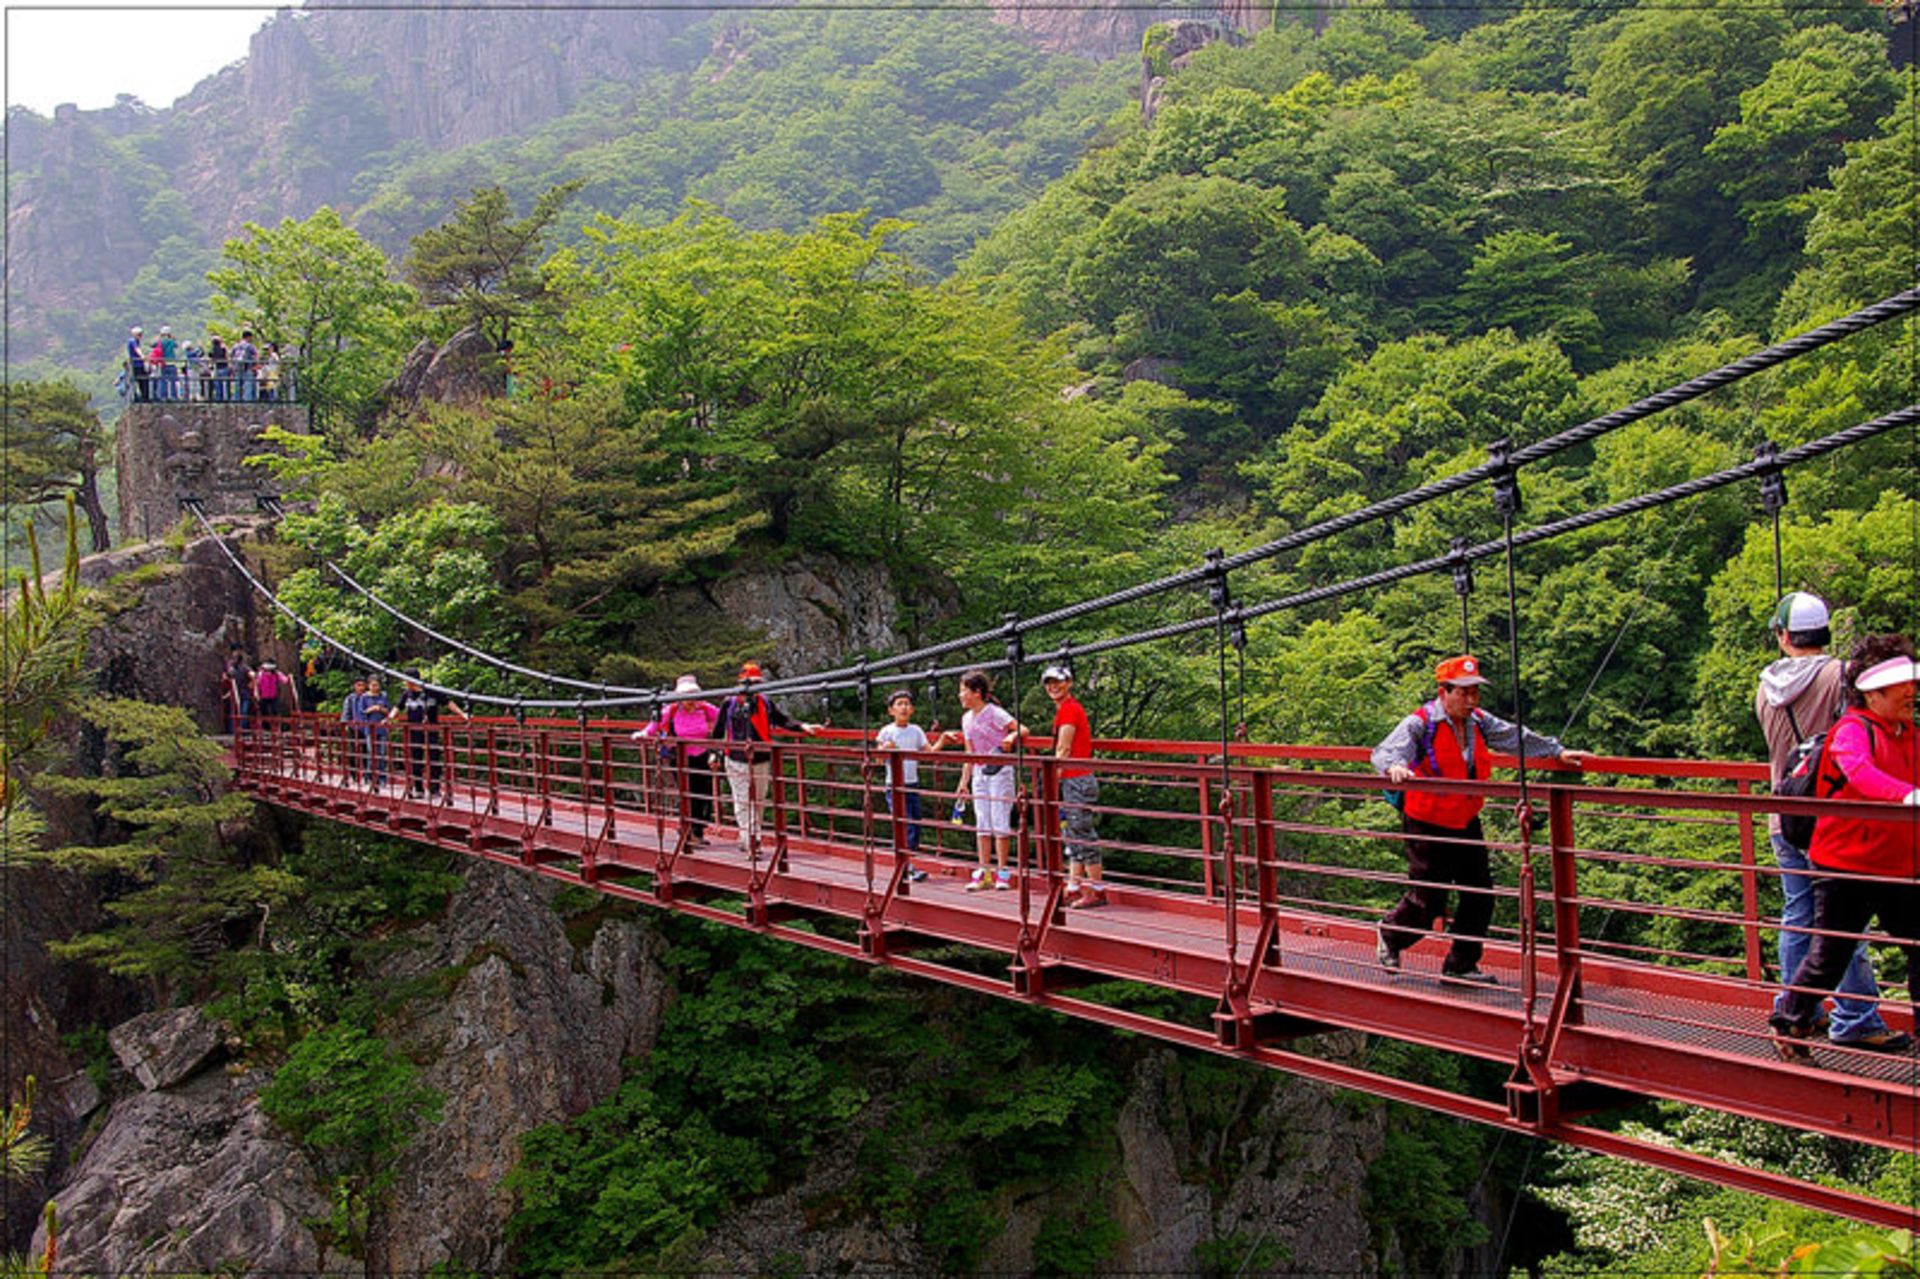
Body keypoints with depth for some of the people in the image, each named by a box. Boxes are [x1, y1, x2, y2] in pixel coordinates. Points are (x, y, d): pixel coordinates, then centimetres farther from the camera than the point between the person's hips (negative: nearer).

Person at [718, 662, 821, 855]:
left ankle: (753, 837, 20)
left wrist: (802, 726, -7)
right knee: (743, 802, -6)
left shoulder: (765, 704, 7)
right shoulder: (729, 704, 1)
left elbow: (783, 720, 7)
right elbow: (719, 730, 10)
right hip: (737, 762, -2)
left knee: (759, 802, 8)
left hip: (761, 761, 2)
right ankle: (749, 839, -8)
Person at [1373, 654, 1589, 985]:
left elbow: (1517, 737, 19)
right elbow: (1386, 751, -28)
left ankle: (1460, 965, 18)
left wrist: (1557, 752, 23)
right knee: (1428, 900, -1)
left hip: (1466, 824, 7)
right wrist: (1395, 767, -51)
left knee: (1480, 895, 4)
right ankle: (1391, 934, 29)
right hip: (1427, 826, -6)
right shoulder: (1420, 724, -16)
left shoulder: (1479, 722, 3)